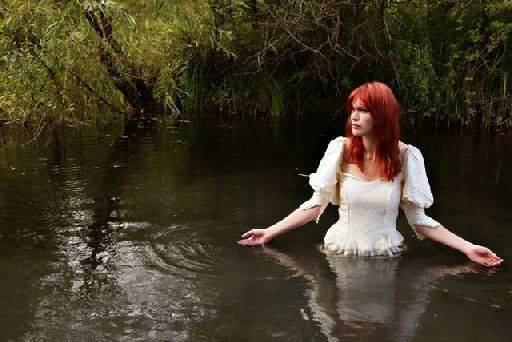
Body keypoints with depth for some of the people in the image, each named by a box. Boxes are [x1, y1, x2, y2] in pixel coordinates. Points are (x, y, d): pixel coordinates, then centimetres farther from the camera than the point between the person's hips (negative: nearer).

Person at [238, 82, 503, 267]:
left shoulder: (406, 156, -9)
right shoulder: (341, 149, -9)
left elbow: (418, 220, -3)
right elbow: (315, 206, -2)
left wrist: (467, 247, -10)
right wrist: (270, 232, -6)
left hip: (385, 256, 0)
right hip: (339, 255, 1)